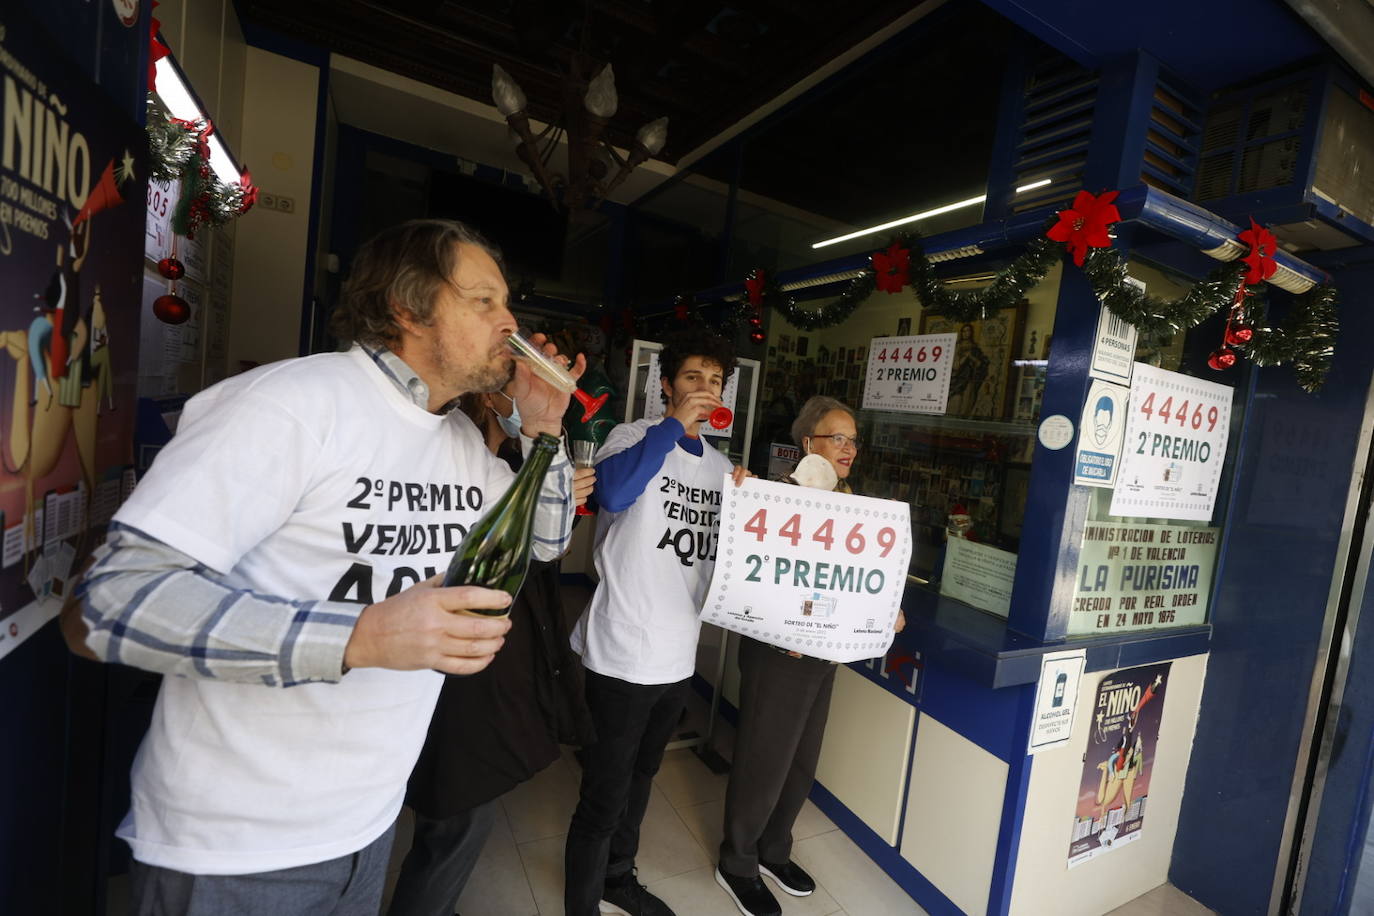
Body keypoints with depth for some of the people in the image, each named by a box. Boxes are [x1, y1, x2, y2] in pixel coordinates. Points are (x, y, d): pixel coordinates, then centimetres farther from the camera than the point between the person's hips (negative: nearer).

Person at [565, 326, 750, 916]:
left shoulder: (719, 465, 10)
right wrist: (674, 424, -26)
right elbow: (612, 494, -33)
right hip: (623, 652, -6)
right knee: (604, 796, 9)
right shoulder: (634, 437, -9)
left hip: (679, 656, 7)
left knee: (639, 779, 25)